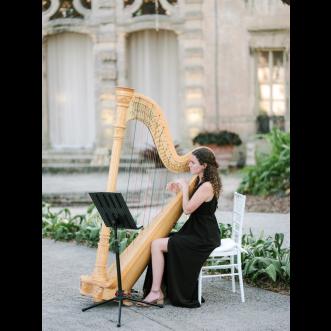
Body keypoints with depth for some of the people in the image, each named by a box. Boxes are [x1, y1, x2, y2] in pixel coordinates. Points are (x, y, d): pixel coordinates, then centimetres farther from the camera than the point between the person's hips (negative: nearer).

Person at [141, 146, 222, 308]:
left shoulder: (207, 186, -19)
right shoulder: (200, 182, 12)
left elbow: (187, 209, -20)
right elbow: (189, 206, 19)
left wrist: (184, 188, -9)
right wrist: (178, 191, 6)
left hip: (204, 238, -10)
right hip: (196, 232, 10)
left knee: (157, 245, -14)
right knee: (158, 244, 6)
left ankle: (155, 292, -8)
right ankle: (158, 290, 6)